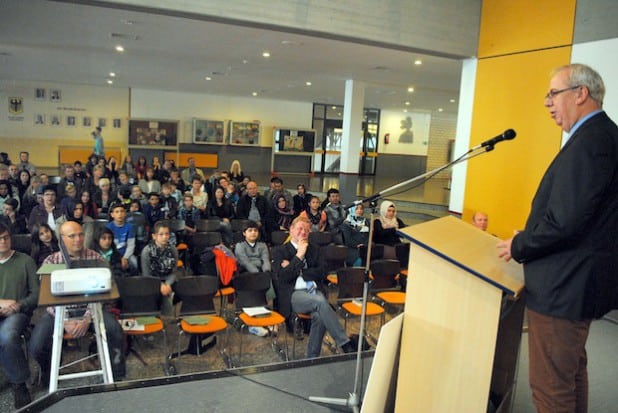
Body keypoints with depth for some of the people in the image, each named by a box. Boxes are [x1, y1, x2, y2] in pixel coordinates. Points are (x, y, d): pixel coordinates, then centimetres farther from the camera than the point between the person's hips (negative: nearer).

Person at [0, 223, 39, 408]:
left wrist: (17, 306, -11)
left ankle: (18, 383, -14)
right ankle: (18, 380, -11)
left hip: (17, 312, -2)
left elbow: (36, 293, 6)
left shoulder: (25, 261, 9)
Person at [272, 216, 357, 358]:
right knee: (321, 302, -34)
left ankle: (312, 357, -15)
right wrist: (299, 256, -7)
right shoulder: (279, 251, 10)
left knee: (319, 316, -32)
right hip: (293, 295, -3)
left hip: (315, 292, 3)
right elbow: (283, 276, -4)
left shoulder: (314, 249, 22)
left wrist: (298, 271, -3)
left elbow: (322, 272, 7)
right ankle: (345, 343, -28)